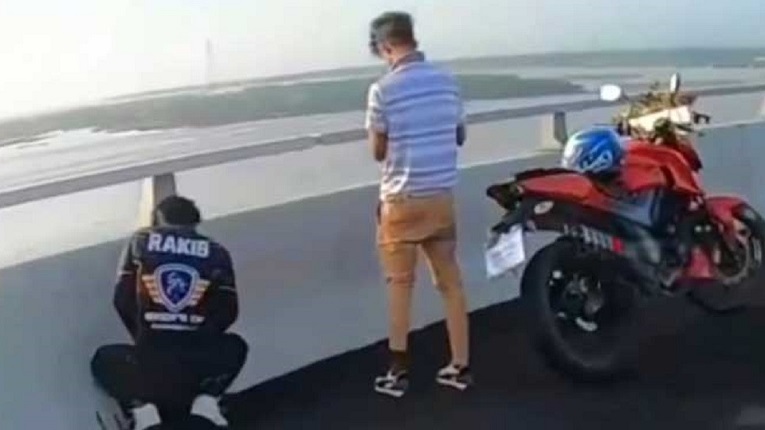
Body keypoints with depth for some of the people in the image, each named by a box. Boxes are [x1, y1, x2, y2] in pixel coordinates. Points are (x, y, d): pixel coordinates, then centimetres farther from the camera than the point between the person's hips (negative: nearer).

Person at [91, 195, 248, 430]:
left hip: (148, 365, 0)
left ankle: (143, 410, 9)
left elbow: (123, 300, 11)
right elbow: (228, 313, 9)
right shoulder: (216, 252, 7)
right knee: (235, 347, 36)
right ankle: (205, 401, 12)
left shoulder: (140, 241, 8)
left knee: (103, 359, 33)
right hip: (200, 364, 1)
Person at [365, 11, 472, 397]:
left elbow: (378, 152, -5)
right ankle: (460, 366, 19)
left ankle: (397, 372, 13)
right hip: (442, 196, 4)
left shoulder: (383, 90, -14)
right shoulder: (447, 81, 2)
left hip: (402, 199, -4)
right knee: (450, 281, 11)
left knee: (400, 284, 7)